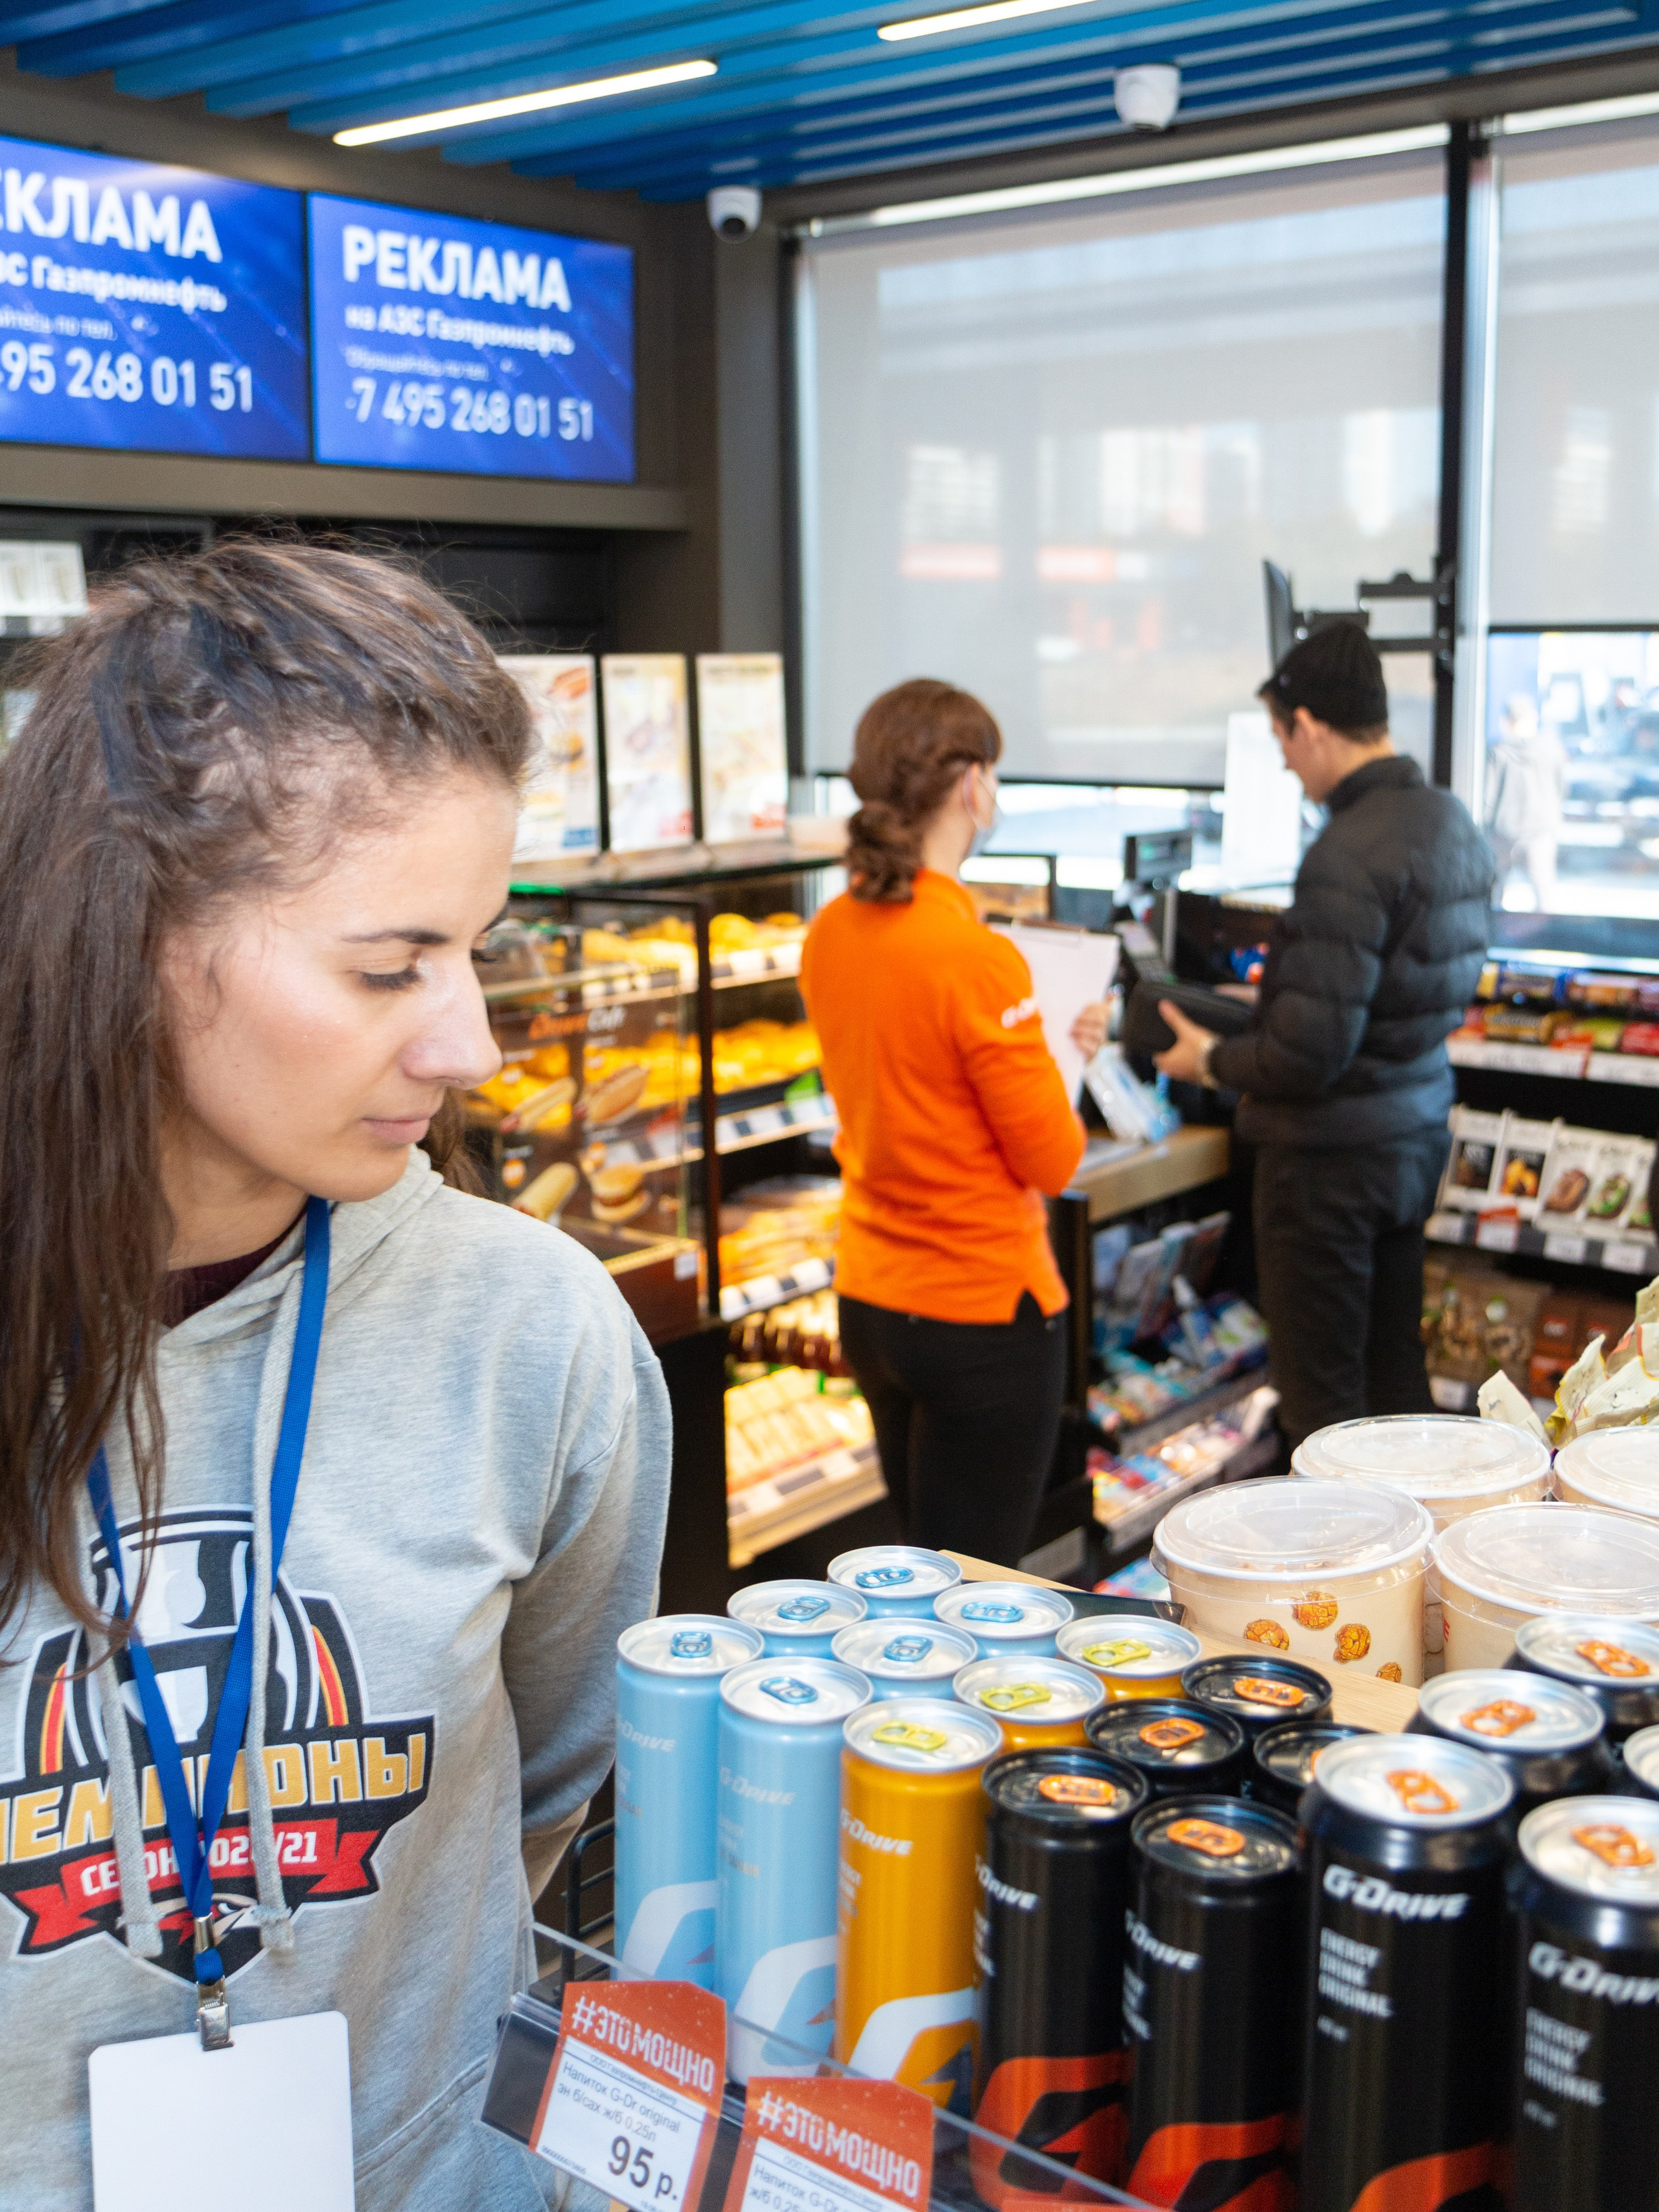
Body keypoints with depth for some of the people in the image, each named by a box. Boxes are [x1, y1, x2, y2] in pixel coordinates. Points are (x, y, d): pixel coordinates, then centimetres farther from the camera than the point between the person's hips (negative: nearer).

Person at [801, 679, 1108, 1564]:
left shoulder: (828, 936, 1)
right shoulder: (974, 957, -21)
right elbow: (1053, 1161, -14)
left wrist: (1038, 1047, 17)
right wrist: (1060, 1064, 4)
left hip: (868, 1298, 8)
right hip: (984, 1309, -7)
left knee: (916, 1579, 20)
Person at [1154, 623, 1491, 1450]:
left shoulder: (1349, 855, -25)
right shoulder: (1452, 822, 5)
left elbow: (1310, 1053, -25)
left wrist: (1212, 1061, -7)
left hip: (1335, 1154, -9)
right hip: (1419, 1127, 9)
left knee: (1323, 1396, 4)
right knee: (1394, 1370, 20)